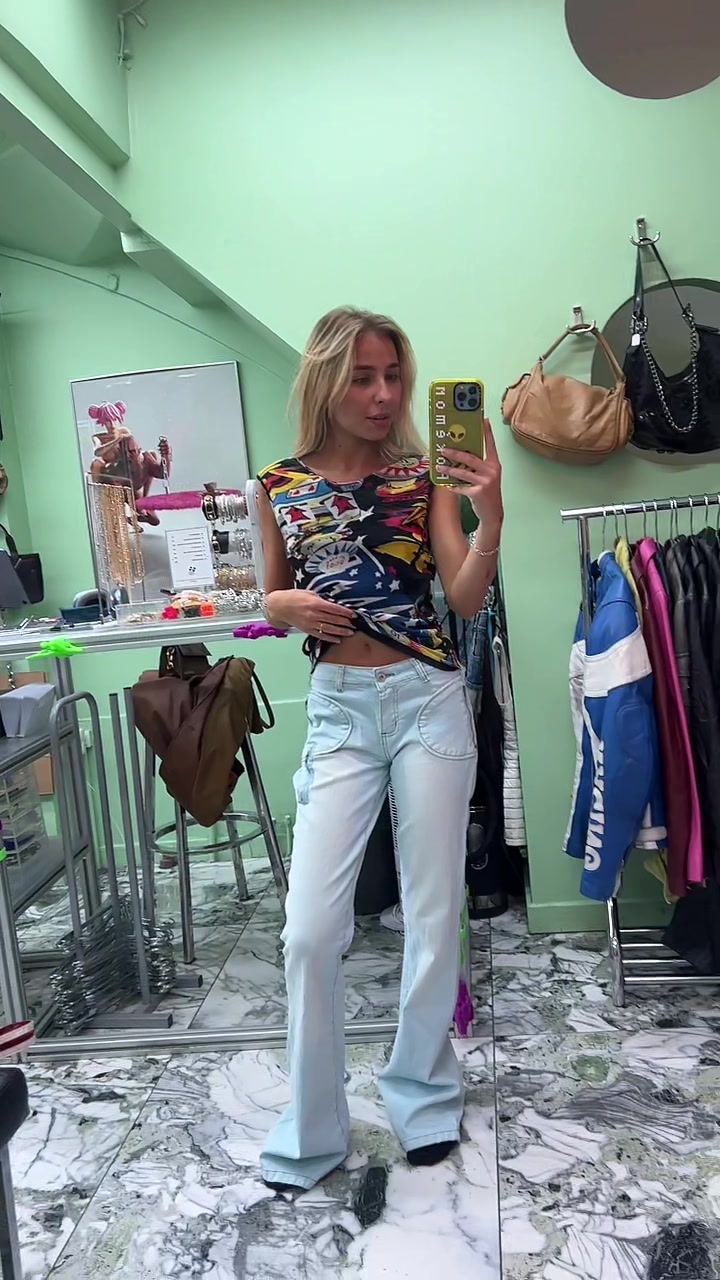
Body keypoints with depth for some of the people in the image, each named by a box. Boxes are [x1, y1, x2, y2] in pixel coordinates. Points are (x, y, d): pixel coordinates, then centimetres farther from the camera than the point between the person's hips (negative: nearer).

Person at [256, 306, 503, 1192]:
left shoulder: (424, 475, 1)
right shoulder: (280, 485, 4)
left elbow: (466, 599, -6)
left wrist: (491, 519, -22)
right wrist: (283, 606, -9)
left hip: (427, 701, 0)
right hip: (338, 711, 1)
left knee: (434, 914, 9)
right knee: (310, 931, -2)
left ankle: (424, 1094, 32)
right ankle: (311, 1131, 19)